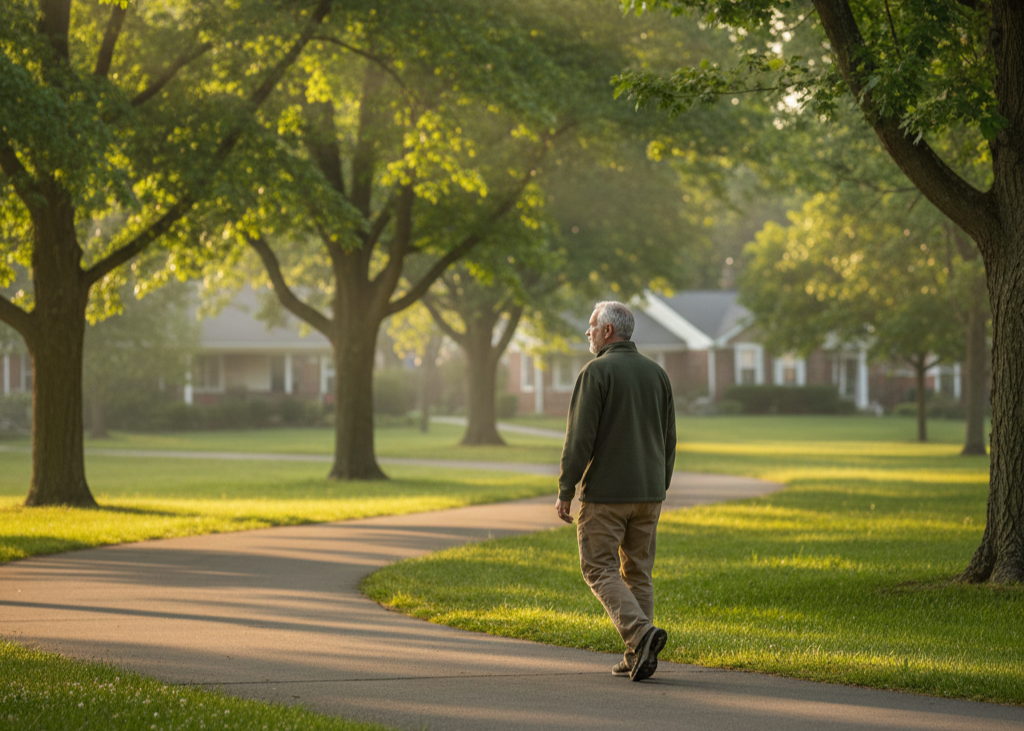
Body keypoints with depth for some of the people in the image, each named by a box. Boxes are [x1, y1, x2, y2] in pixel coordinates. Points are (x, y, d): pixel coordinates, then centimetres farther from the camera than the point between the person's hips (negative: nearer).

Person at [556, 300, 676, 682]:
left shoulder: (596, 372, -10)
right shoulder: (657, 373, 9)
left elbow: (580, 438, -15)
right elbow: (668, 439, 13)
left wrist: (565, 491, -9)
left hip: (605, 492, -6)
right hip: (648, 493, 6)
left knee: (599, 569, 1)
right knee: (638, 572, 11)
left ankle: (640, 632, -18)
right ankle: (637, 657, 8)